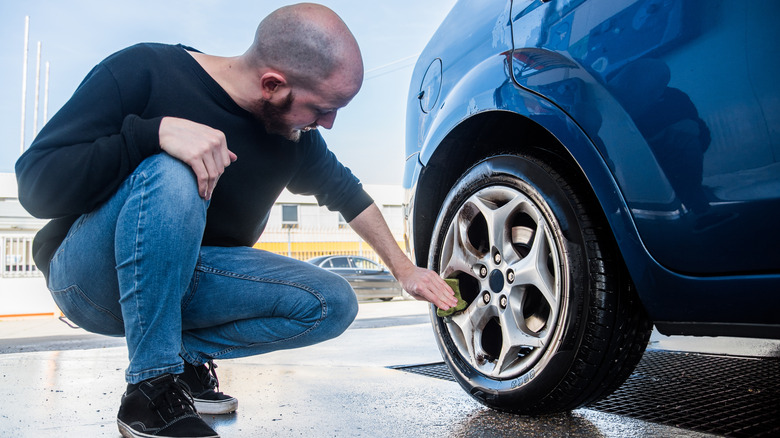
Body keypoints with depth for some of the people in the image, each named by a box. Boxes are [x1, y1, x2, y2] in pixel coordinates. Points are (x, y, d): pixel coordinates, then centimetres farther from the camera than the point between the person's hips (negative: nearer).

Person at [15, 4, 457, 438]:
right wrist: (157, 131, -38)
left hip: (183, 280, 5)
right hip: (90, 278, -4)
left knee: (334, 303, -10)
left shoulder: (294, 132, -7)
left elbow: (344, 189, 11)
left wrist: (405, 270, 14)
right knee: (171, 177, -36)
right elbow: (36, 185, -24)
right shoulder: (143, 71, -21)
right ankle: (151, 388, -23)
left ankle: (186, 354, -1)